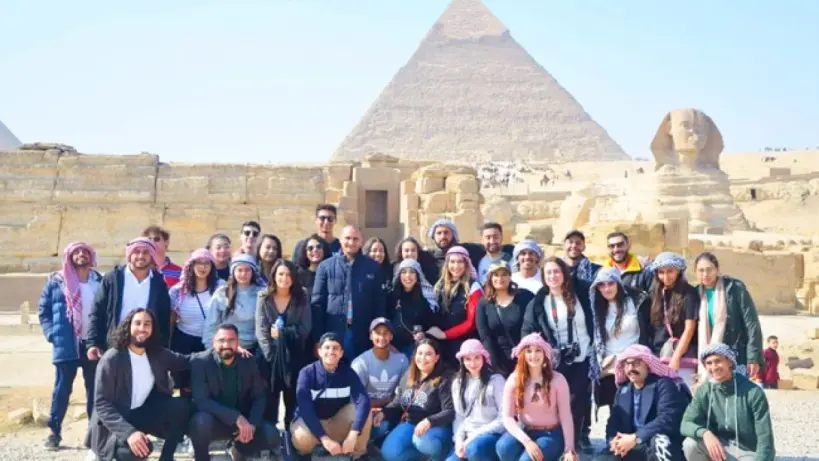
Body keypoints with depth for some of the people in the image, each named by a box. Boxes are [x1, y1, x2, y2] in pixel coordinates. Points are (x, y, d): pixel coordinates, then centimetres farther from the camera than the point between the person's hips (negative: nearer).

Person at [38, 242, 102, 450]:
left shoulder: (99, 281, 7)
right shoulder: (57, 281, 3)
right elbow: (43, 310, 5)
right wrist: (52, 334, -6)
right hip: (67, 345, -2)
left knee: (95, 388, 8)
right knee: (62, 388, 2)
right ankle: (54, 431, 11)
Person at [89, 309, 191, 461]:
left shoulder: (158, 354, -2)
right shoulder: (111, 359, -18)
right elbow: (101, 404, -21)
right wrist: (128, 432, -34)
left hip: (142, 413, 6)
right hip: (115, 425, -5)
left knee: (181, 406, -20)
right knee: (140, 448, -34)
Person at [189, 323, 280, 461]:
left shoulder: (248, 362, -3)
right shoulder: (200, 361, -15)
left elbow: (260, 397, 1)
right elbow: (201, 401, -22)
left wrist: (252, 423, -19)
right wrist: (236, 417, -32)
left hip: (243, 420, 3)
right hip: (212, 420, -3)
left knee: (272, 437, -18)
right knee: (202, 421, -36)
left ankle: (239, 449, 16)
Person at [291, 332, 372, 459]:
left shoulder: (347, 372, -11)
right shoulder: (307, 373, -18)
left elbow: (363, 400, -26)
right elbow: (305, 409, -28)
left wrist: (353, 434, -41)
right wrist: (324, 438, -40)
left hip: (337, 423, 2)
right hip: (310, 422, -2)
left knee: (363, 410, -25)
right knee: (302, 438, -37)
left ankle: (357, 454, -5)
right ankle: (306, 452, 1)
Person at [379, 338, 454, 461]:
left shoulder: (443, 381, -9)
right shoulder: (408, 376, 8)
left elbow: (450, 412, -16)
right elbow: (398, 403, 17)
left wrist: (429, 421, -33)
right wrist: (384, 413, -3)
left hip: (435, 427, -5)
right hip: (409, 424, 5)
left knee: (422, 443, -38)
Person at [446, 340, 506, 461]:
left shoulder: (496, 380, -2)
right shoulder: (458, 383, 14)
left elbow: (503, 418, -7)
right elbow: (459, 416, 14)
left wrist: (475, 435, -11)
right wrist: (459, 440, -4)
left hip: (492, 435, -4)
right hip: (467, 437, 4)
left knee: (474, 448, -38)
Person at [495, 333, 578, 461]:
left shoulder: (557, 379, -10)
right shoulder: (514, 380, -6)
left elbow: (566, 416, -9)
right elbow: (507, 417, -11)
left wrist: (569, 449, -14)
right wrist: (526, 441, -25)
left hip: (551, 434, -2)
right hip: (525, 431, 2)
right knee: (503, 447, -31)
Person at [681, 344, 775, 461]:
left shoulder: (753, 392, -17)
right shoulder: (703, 391, -6)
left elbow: (765, 438, -15)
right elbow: (686, 424, -12)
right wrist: (705, 433, -33)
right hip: (720, 447, 4)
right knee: (690, 444, -25)